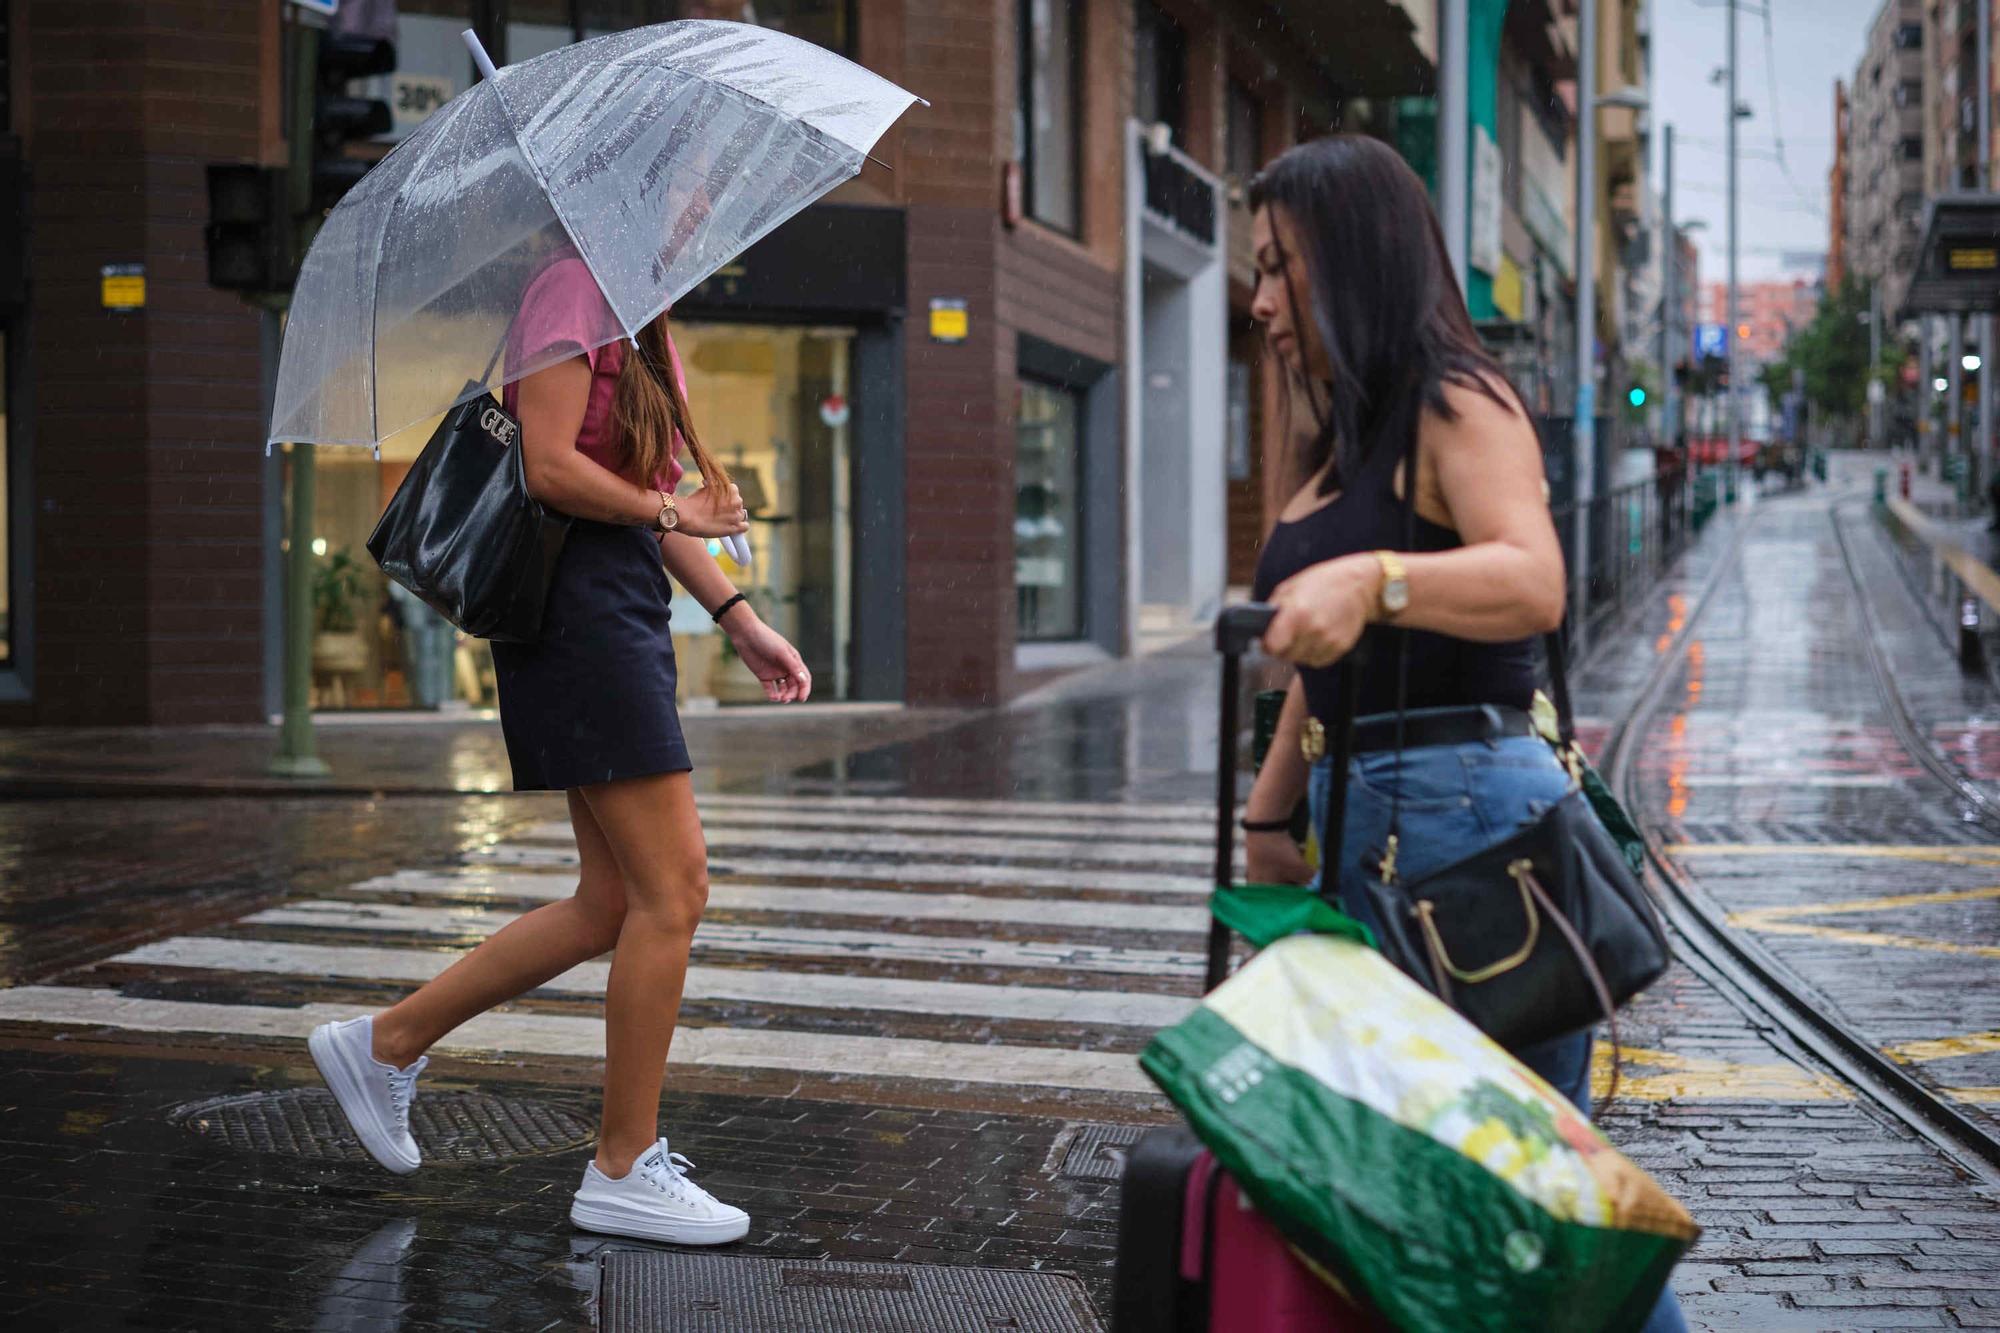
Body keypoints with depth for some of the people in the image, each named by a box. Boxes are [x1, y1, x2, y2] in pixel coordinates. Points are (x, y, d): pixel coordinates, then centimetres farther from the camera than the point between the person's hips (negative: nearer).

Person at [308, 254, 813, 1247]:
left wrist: (740, 622, 17)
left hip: (625, 606, 10)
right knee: (673, 886, -9)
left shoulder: (636, 323, 23)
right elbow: (550, 468, -17)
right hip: (578, 604, -10)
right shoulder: (575, 290, -7)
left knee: (617, 902, 10)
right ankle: (624, 1168, 0)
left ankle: (388, 1042, 19)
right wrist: (674, 513, -6)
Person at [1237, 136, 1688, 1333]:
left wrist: (1373, 581, -43)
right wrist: (1273, 810, 21)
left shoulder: (1457, 406, -9)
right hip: (1365, 822, 9)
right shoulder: (1342, 445, 19)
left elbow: (1533, 582, -28)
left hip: (1468, 806, -9)